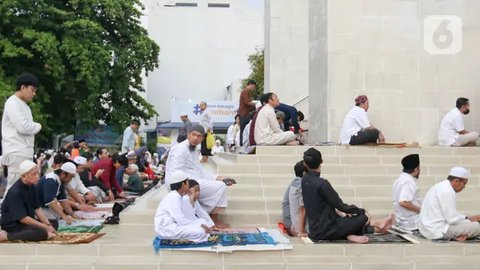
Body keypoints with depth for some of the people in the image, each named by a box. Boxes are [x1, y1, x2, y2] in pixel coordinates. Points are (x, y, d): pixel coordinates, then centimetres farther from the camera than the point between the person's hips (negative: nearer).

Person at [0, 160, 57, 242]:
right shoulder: (15, 192, -23)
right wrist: (45, 227, -21)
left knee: (54, 223, 5)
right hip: (12, 224, -9)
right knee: (41, 232, -30)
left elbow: (37, 208, 6)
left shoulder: (31, 186, 2)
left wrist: (48, 225, -7)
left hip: (28, 220, 9)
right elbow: (22, 218, -25)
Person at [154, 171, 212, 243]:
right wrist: (200, 226, -15)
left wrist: (201, 224, 1)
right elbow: (182, 221, -22)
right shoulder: (174, 198, -18)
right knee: (200, 232, -24)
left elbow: (181, 218, 10)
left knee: (202, 221, 8)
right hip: (167, 230, -10)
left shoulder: (177, 196, 13)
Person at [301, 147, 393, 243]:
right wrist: (362, 210, -1)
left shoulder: (304, 180, 1)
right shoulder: (322, 184, -23)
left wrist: (338, 212, 13)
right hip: (325, 231, -8)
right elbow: (341, 206, -16)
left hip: (315, 230, 8)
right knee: (362, 218, -3)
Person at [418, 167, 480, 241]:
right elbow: (452, 219, -19)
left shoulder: (442, 186, 13)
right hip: (437, 230, -10)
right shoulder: (447, 191, -19)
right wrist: (468, 218, -3)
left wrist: (467, 217, 10)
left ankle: (454, 236, 4)